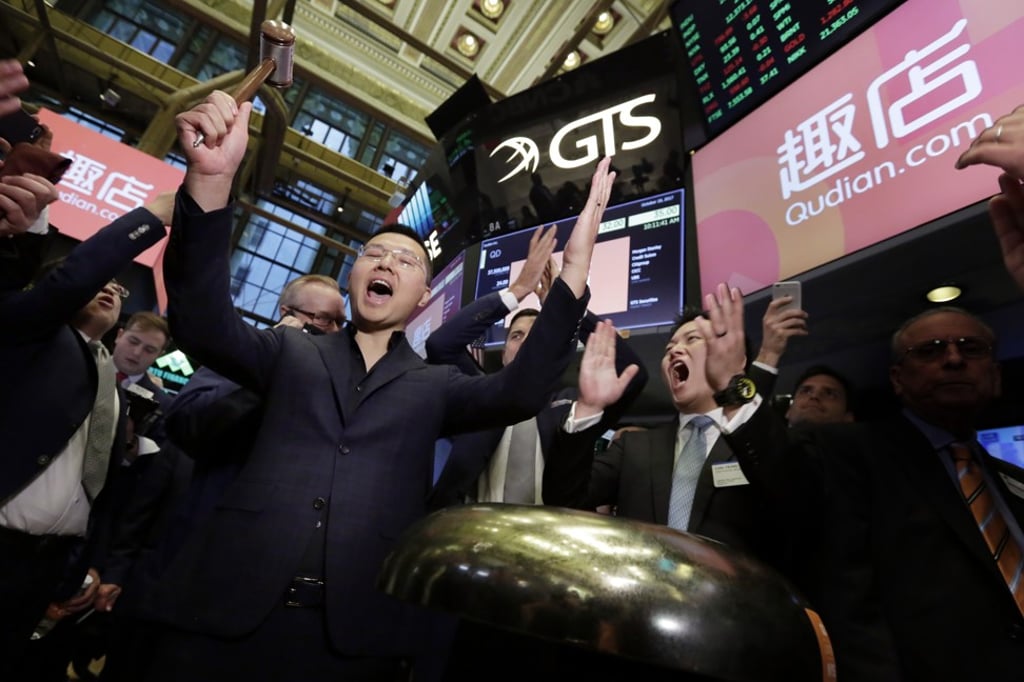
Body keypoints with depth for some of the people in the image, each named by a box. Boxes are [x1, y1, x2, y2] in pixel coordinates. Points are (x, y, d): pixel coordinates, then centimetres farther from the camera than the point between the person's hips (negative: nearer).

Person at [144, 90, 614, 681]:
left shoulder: (436, 387, 8)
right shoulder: (292, 354, 11)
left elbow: (520, 390, -8)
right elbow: (203, 321, -5)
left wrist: (576, 265, -17)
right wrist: (212, 178, -19)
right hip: (227, 612, 1)